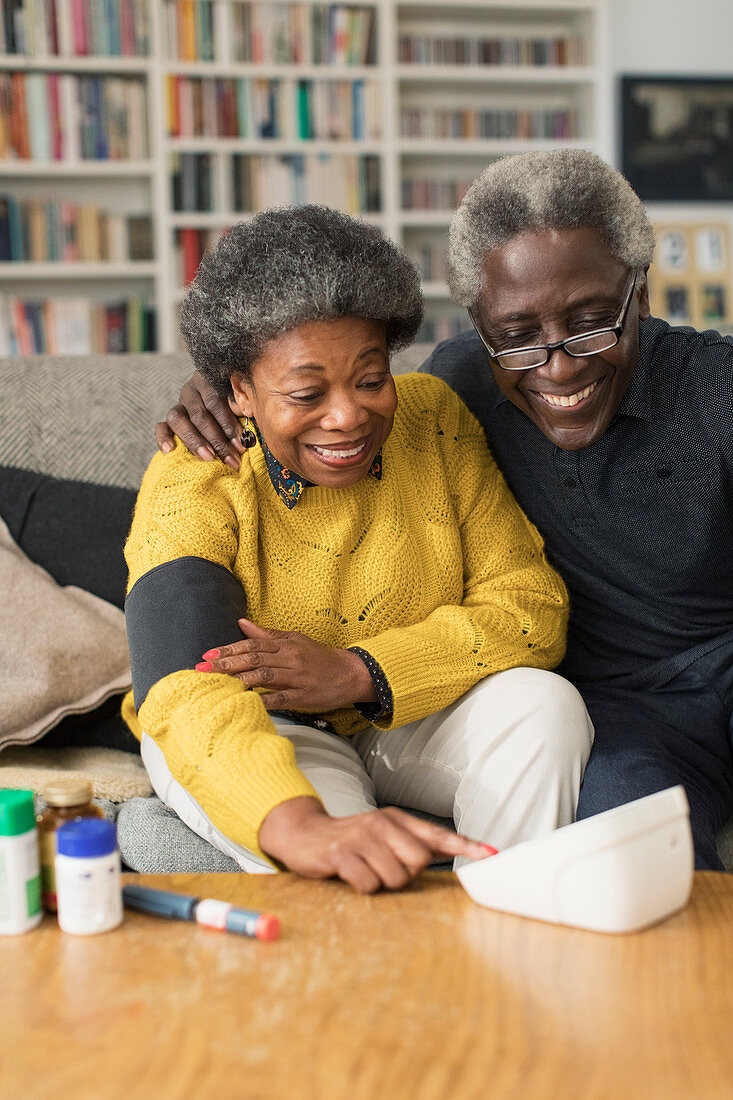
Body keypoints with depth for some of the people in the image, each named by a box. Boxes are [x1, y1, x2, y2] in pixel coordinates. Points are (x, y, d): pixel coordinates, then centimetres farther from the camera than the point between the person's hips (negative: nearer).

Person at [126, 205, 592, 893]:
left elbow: (533, 607, -13)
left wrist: (356, 673, -27)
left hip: (416, 717, 4)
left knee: (543, 704, -24)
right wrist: (302, 826, -58)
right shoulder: (192, 487, -21)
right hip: (263, 732, -3)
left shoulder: (434, 421, -11)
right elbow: (190, 694, -37)